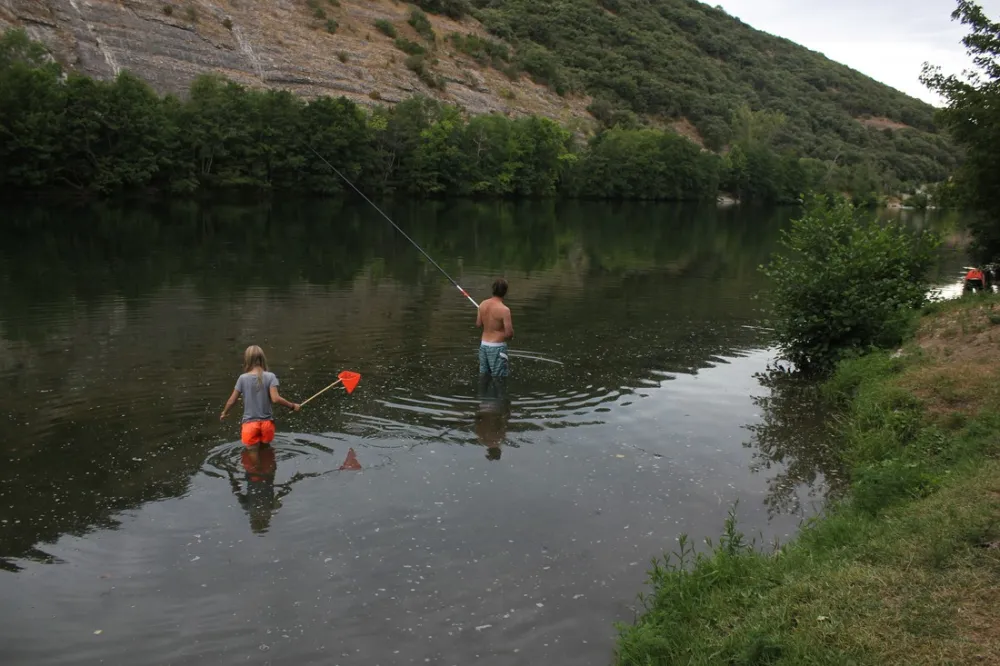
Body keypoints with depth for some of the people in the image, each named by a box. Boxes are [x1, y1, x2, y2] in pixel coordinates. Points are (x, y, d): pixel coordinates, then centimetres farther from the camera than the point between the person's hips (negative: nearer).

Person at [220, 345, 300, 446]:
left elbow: (232, 401, 1)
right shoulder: (270, 377, -8)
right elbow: (275, 399, -17)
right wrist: (292, 406, -4)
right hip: (266, 423, 1)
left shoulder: (243, 378, -5)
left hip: (250, 423, -1)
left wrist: (224, 413, 19)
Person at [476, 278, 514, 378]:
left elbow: (478, 324, 12)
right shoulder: (504, 310, -20)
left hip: (484, 345, 7)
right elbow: (509, 333, -19)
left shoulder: (483, 304, 0)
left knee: (483, 376, 17)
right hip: (497, 347, -7)